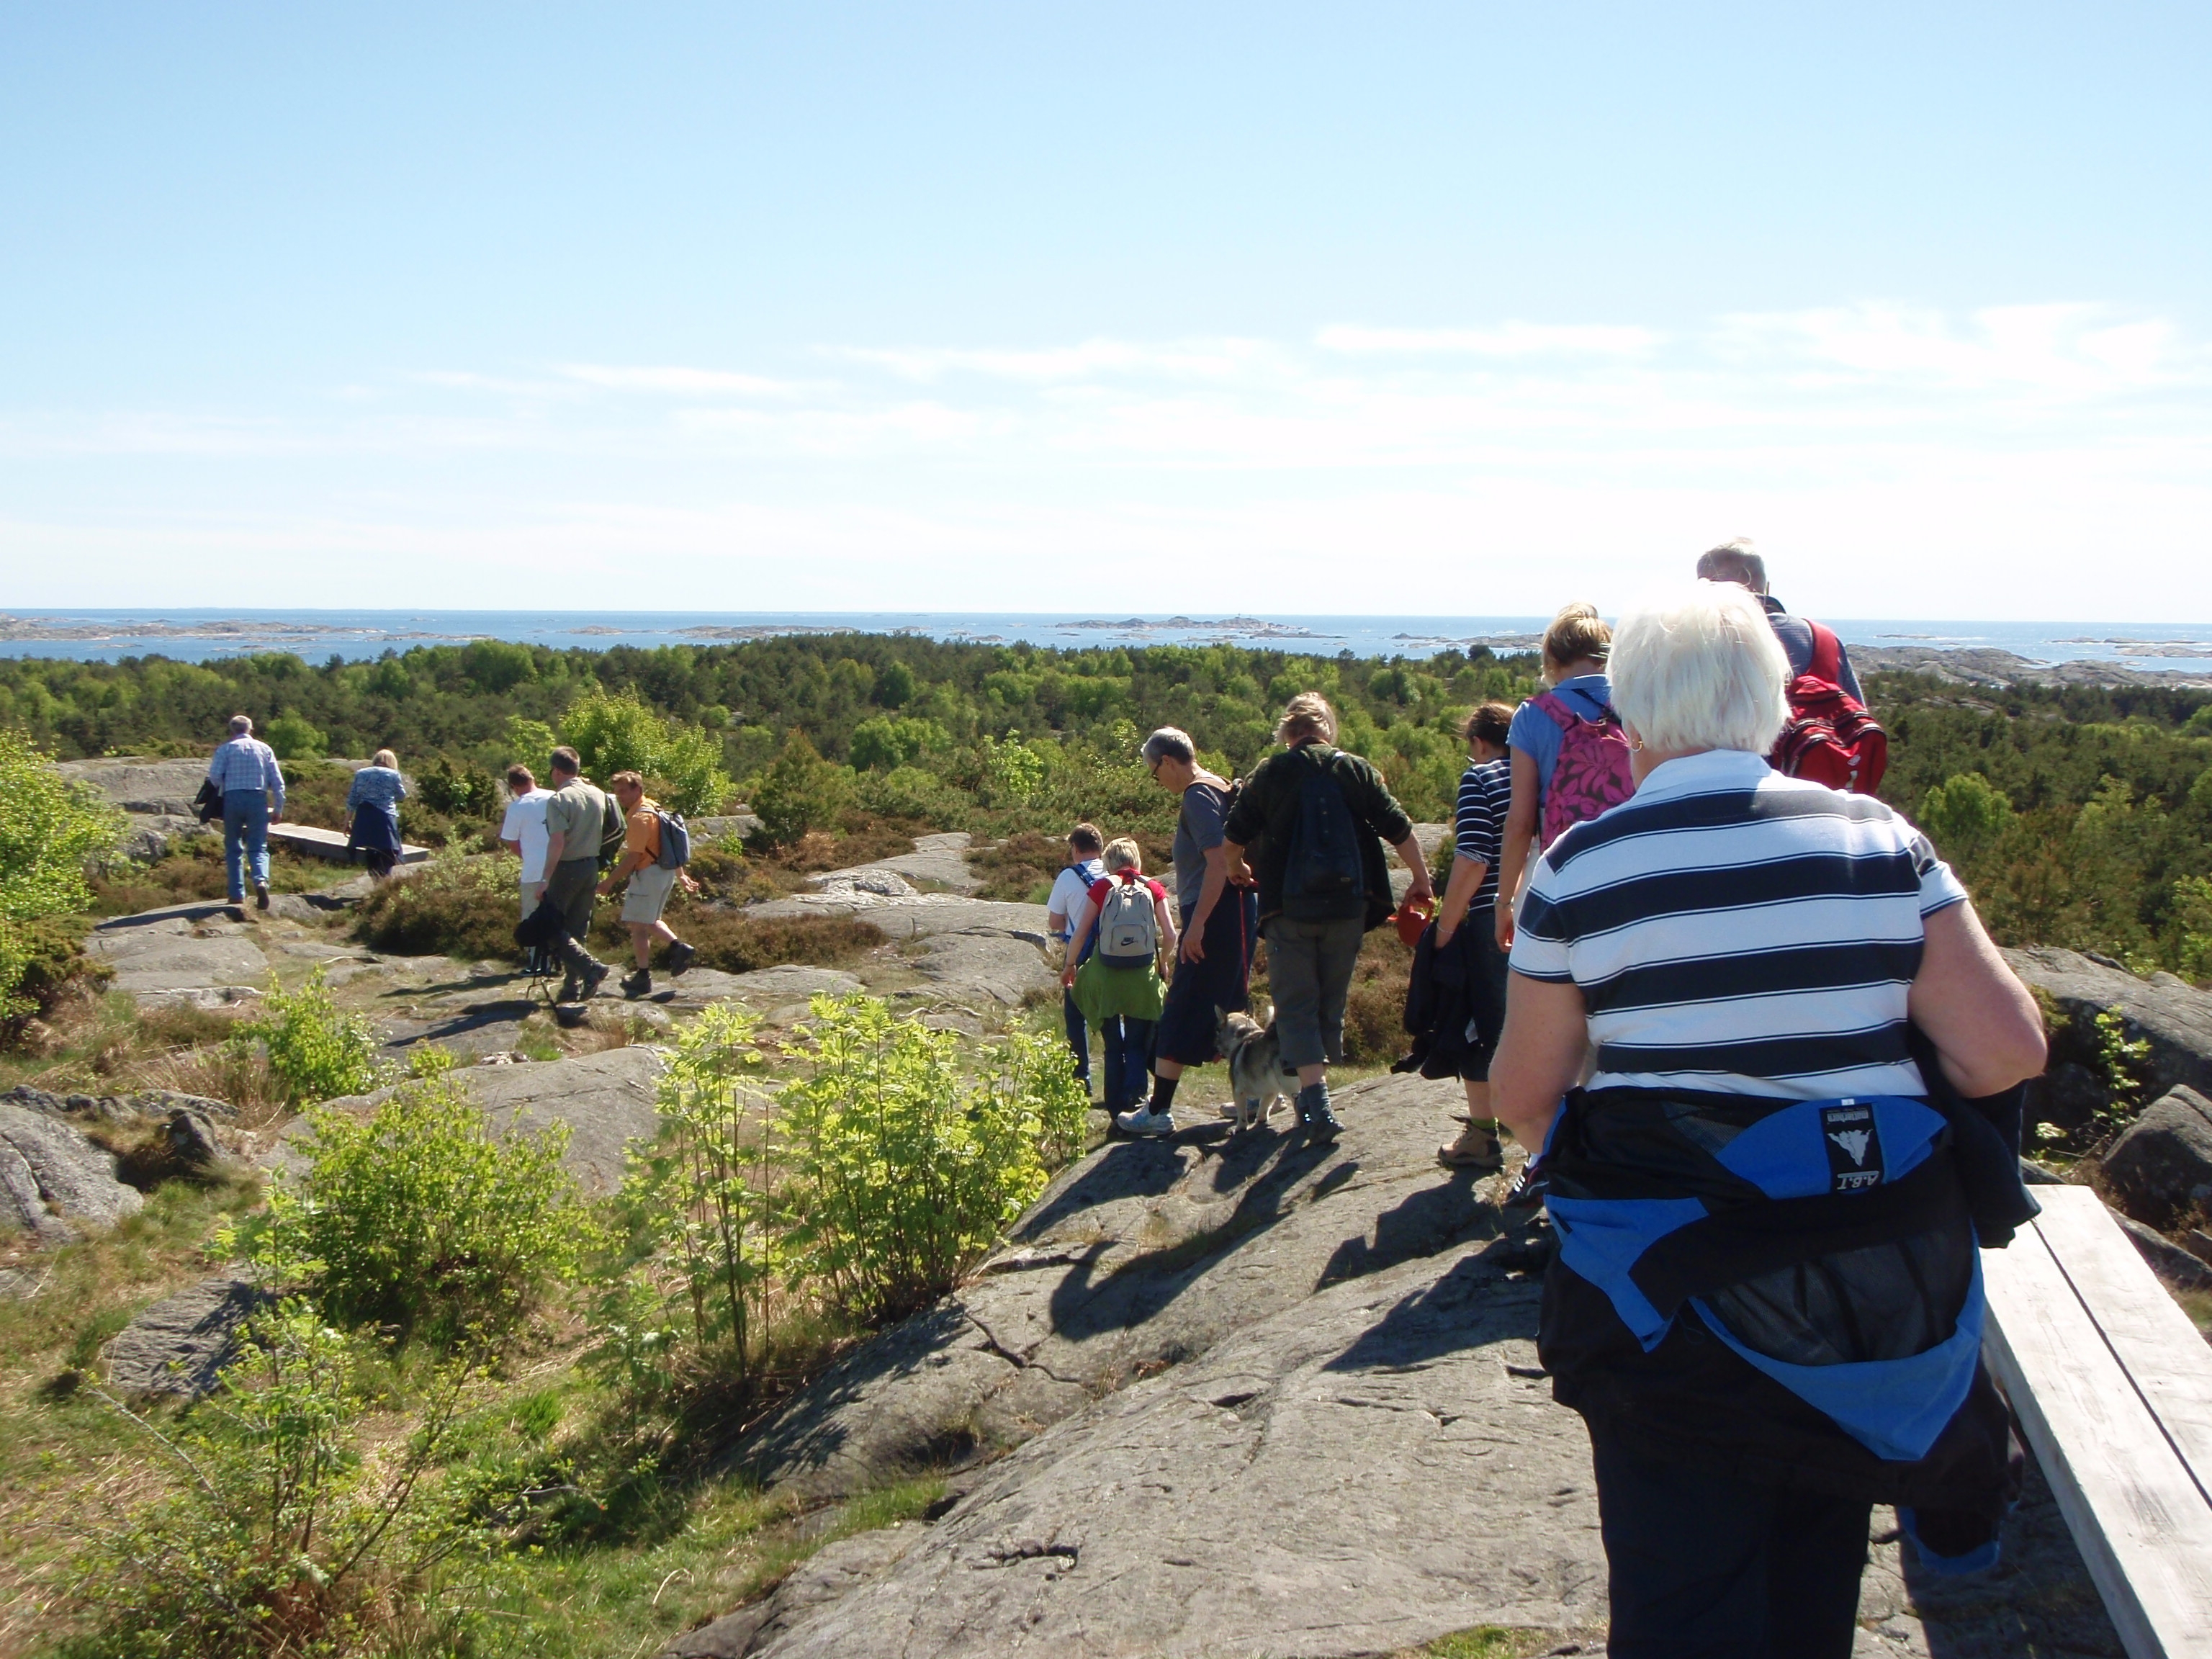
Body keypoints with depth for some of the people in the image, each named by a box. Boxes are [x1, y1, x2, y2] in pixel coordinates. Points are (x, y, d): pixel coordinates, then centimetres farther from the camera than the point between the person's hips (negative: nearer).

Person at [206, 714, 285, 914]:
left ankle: (237, 895, 7)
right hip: (258, 799, 1)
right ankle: (261, 881, -25)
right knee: (258, 847, 3)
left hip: (233, 798, -1)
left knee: (234, 848, 10)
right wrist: (278, 808, 10)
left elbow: (214, 776, -7)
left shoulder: (226, 749, 4)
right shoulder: (265, 749, 10)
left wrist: (223, 788, 14)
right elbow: (278, 781, 6)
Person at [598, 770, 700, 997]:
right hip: (665, 872, 10)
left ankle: (643, 977, 0)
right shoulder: (654, 809, 14)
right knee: (649, 921, 23)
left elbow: (633, 857, -21)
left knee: (637, 925, -3)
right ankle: (678, 946, 12)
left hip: (648, 874, -10)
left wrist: (609, 882, -18)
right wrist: (681, 875, 22)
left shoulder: (639, 818, -17)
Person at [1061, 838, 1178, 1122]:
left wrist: (1069, 966, 14)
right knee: (1137, 1046, 11)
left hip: (1105, 976, 0)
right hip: (1142, 978, 0)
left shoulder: (1102, 886, 1)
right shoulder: (1153, 888, 3)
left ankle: (1118, 1110, 9)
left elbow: (1079, 934, -1)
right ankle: (1135, 1097, -11)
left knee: (1114, 1047, 11)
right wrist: (1160, 961, 17)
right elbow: (1170, 935, -2)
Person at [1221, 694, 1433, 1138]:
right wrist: (1421, 880, 16)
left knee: (1296, 1005, 2)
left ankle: (1316, 1098, -13)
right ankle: (1315, 1096, 26)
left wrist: (1236, 869, 25)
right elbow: (1399, 829, 3)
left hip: (1289, 907, -2)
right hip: (1347, 905, 2)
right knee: (1332, 1002, 16)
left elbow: (1231, 841, 3)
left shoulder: (1270, 773, 1)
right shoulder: (1355, 770, 4)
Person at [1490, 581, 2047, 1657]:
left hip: (1670, 1275, -1)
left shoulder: (1579, 871, -8)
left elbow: (1522, 1095, -2)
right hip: (1882, 1275, 2)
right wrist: (1879, 1069, 10)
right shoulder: (1879, 840, -4)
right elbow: (2008, 1049, -8)